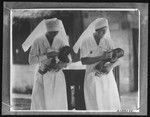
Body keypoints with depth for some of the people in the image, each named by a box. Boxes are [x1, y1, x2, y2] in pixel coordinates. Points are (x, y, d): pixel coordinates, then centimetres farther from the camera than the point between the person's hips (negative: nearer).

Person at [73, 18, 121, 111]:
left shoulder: (108, 42, 1)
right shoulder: (86, 42, -4)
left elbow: (117, 60, -3)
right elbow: (83, 61, -14)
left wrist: (110, 67, -25)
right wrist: (102, 58, -20)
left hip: (107, 78, 2)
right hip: (92, 78, -2)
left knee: (112, 107, 0)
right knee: (95, 107, -1)